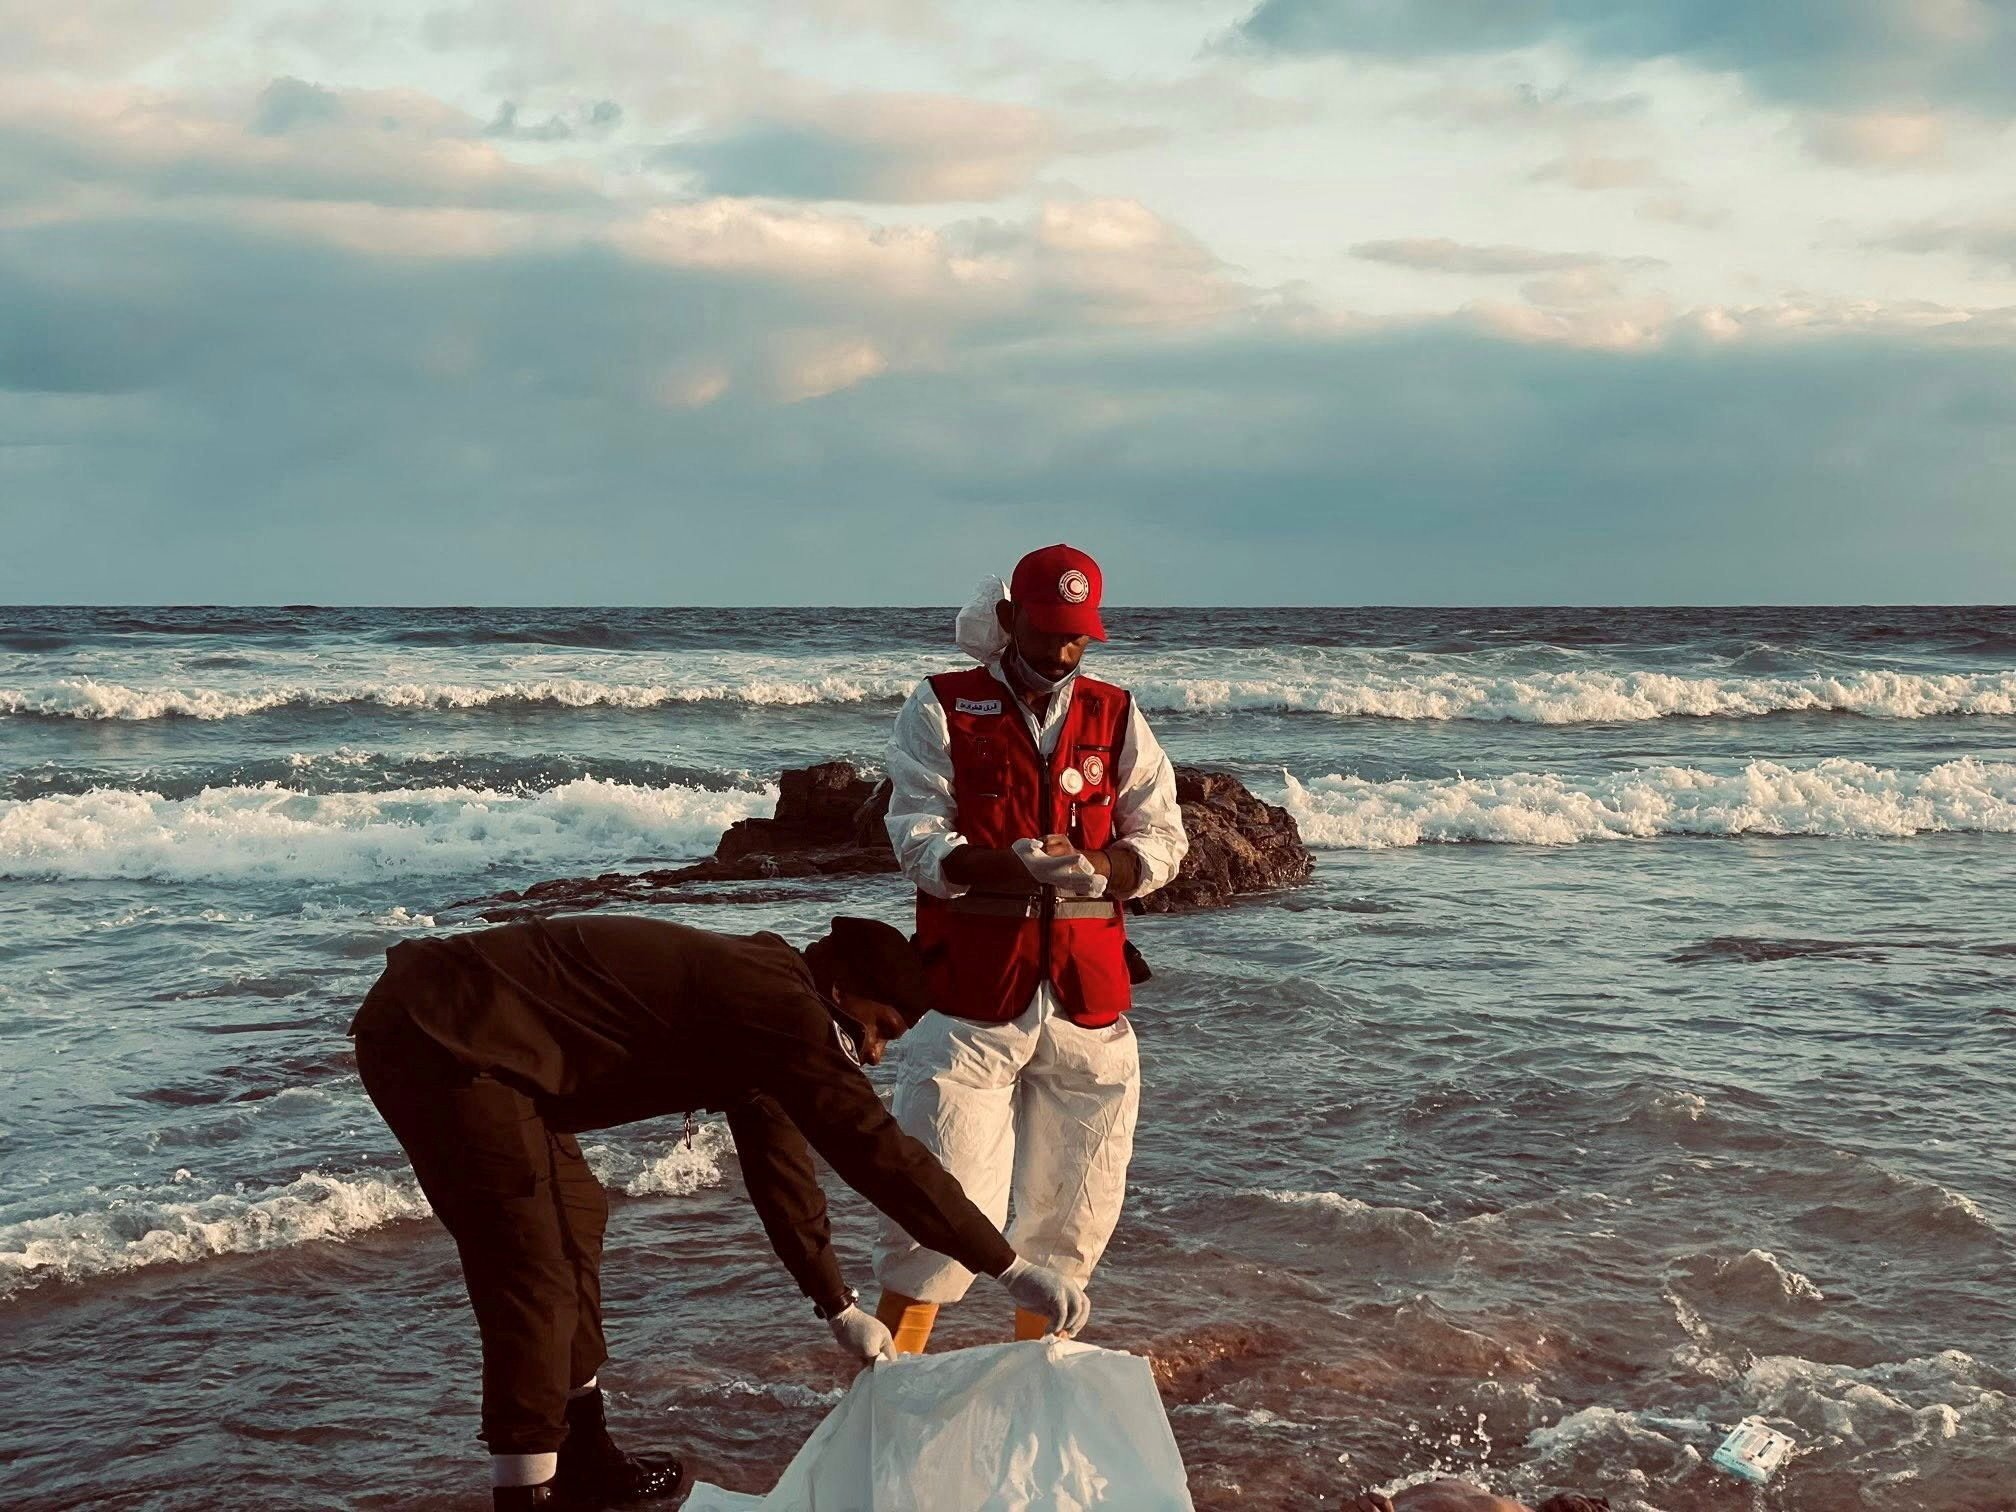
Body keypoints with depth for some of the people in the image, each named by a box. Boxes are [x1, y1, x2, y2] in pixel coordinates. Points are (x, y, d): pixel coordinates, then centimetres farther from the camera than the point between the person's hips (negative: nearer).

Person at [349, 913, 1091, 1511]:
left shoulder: (759, 999, 15)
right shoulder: (775, 1000, -16)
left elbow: (779, 1161, 24)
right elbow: (877, 1150, -19)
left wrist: (838, 1306, 30)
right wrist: (1013, 1270, -14)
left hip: (467, 1039, 11)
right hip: (439, 1041, -11)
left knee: (574, 1214, 21)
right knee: (537, 1270, -12)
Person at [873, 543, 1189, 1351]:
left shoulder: (1116, 717, 12)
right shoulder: (941, 710, 2)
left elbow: (1164, 837, 6)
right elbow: (918, 842, -8)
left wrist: (1097, 866, -17)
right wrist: (1015, 865, -27)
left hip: (1089, 997, 4)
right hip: (973, 994, -4)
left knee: (1070, 1209, 10)